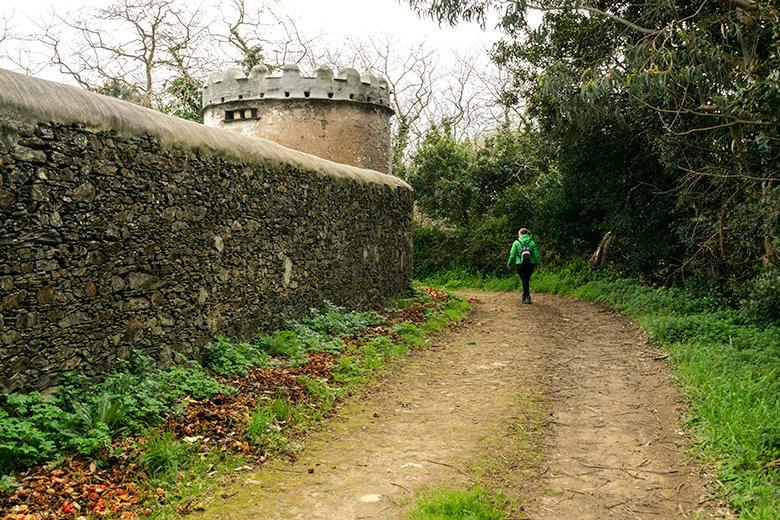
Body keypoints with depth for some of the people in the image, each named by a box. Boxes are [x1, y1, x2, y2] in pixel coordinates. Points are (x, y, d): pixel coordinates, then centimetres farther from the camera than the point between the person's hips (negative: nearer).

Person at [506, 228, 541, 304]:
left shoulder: (516, 242, -2)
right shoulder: (532, 242, 4)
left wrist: (509, 263, 13)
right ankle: (525, 296, 21)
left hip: (520, 265, -2)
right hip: (530, 265, 3)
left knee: (524, 281, 1)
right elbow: (536, 254, 6)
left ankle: (527, 297, -4)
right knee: (527, 281, 15)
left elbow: (512, 255, -1)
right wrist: (536, 263, 21)